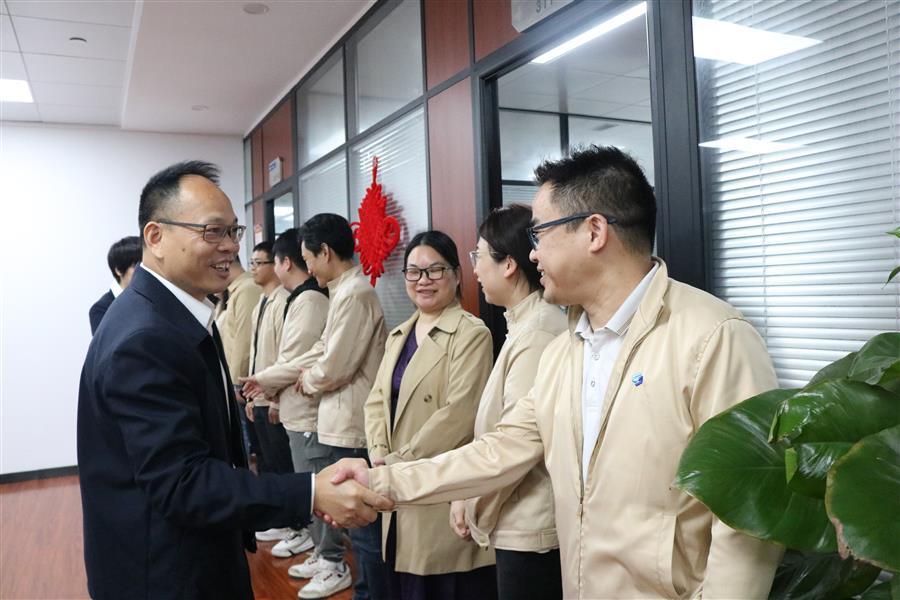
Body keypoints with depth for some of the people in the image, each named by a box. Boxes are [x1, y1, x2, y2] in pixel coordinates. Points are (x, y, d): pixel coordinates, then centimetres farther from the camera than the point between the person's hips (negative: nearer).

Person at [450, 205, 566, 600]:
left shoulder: (538, 331, -21)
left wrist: (472, 504, -7)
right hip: (523, 522, 9)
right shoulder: (525, 324, 9)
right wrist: (470, 497, 8)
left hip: (530, 526, -9)